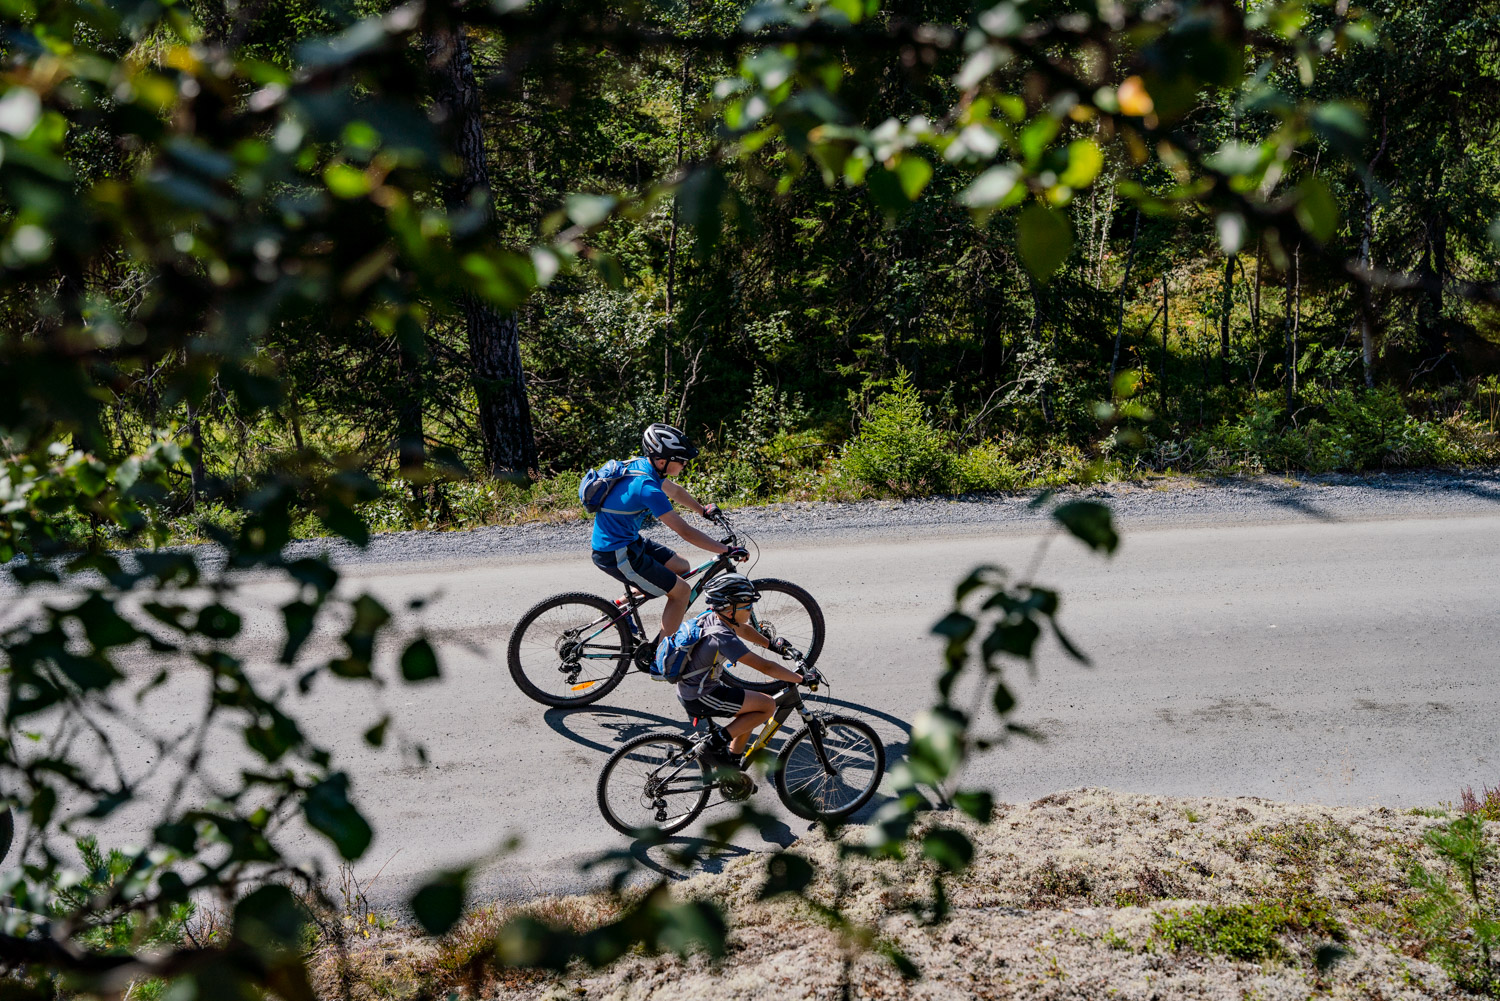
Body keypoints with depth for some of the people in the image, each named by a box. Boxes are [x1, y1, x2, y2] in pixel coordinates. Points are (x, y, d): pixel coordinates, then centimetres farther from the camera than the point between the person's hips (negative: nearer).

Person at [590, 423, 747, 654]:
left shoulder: (643, 464, -1)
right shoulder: (647, 488, -29)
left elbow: (674, 490, 21)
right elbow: (685, 532, -28)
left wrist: (703, 510, 33)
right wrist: (727, 550, -23)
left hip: (628, 540, 9)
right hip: (616, 556, -9)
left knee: (681, 568, 18)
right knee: (681, 591, -3)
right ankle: (655, 654, 7)